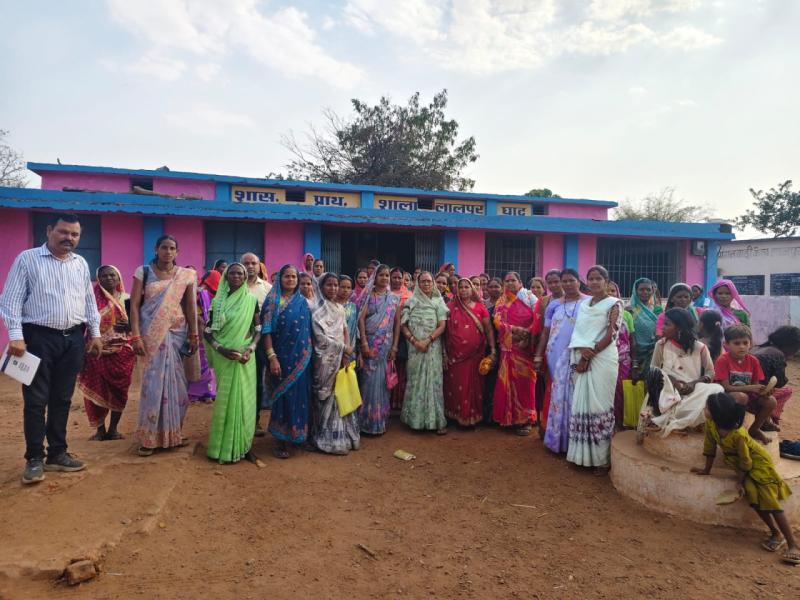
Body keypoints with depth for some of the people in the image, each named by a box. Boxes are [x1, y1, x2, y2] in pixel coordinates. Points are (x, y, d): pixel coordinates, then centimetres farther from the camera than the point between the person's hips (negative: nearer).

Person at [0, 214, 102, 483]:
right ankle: (34, 459, 13)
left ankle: (57, 453, 23)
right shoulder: (27, 259, -3)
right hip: (39, 337, -4)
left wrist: (95, 333, 12)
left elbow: (89, 300, 16)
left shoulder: (81, 263, 11)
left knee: (62, 399, 11)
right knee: (36, 400, 0)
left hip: (73, 339, 5)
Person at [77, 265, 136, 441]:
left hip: (122, 350, 1)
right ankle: (100, 429, 14)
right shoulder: (92, 298, 1)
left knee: (119, 389, 4)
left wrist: (127, 326, -12)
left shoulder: (126, 299, 7)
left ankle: (113, 428, 16)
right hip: (98, 351, -1)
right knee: (97, 390, 1)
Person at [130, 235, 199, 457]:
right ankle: (149, 436, 10)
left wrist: (194, 335, 5)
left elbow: (191, 306, 8)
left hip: (176, 333, 2)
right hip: (151, 334, -2)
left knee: (174, 381, 5)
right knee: (153, 382, -1)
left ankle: (172, 432, 20)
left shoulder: (186, 275, 5)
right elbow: (134, 305, -4)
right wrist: (135, 336, -12)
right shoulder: (143, 272, -1)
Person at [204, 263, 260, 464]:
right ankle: (224, 445, 18)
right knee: (224, 399, 5)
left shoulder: (251, 300, 1)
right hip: (224, 358, 0)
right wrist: (221, 349, -13)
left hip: (244, 357, 0)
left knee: (242, 399, 4)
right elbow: (207, 331, 2)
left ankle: (239, 445, 18)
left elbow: (258, 329, 3)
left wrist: (250, 349, -13)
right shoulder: (218, 301, 3)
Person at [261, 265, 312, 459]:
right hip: (281, 356, -3)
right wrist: (272, 357, -16)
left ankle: (298, 434, 25)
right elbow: (266, 330, -8)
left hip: (301, 357, 3)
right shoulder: (272, 301, -2)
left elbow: (308, 331, 10)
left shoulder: (303, 302, 9)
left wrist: (308, 354, 6)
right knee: (282, 395, 1)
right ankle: (281, 440, 12)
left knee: (299, 394, 8)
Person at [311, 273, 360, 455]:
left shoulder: (340, 308, 13)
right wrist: (344, 348, -10)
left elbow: (345, 332, 13)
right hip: (326, 359, -6)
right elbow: (320, 337, -15)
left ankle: (344, 436, 16)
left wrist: (346, 353, -3)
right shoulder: (317, 310, -7)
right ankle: (329, 439, 7)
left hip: (341, 358, 6)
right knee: (328, 398, -2)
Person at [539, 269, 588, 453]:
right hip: (557, 358, 3)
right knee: (558, 395, 7)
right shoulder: (554, 305, 11)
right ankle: (558, 437, 18)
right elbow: (545, 333, 11)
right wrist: (538, 356, 7)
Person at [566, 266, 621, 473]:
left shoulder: (613, 304, -1)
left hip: (603, 360, -5)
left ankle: (603, 458, 6)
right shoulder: (584, 305, 16)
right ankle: (584, 454, 16)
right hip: (583, 360, 6)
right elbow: (578, 332, 9)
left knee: (599, 404, -4)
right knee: (582, 404, 6)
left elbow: (610, 335, -10)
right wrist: (581, 350, -11)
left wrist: (589, 356, -13)